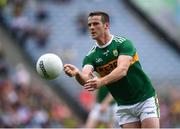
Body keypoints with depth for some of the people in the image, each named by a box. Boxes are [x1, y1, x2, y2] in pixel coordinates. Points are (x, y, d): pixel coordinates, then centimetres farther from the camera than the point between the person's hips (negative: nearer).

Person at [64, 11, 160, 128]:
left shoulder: (123, 43, -13)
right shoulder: (91, 56, 0)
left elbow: (122, 70, -29)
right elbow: (86, 79, -19)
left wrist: (101, 81, -46)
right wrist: (77, 73, -43)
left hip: (145, 99, -4)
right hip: (124, 105, 4)